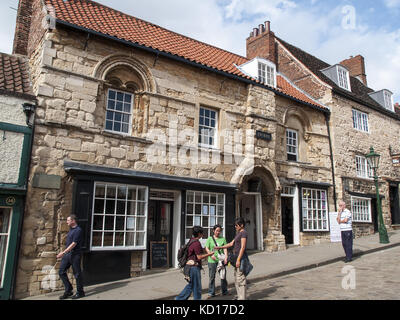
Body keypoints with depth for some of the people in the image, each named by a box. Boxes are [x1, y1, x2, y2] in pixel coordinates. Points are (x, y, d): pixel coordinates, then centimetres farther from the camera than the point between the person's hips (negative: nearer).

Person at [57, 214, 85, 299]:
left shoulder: (78, 230, -15)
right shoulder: (71, 229, 13)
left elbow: (73, 244, -21)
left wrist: (63, 252, -24)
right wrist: (64, 254, 22)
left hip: (75, 255, -9)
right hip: (67, 254, 9)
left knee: (77, 274, 1)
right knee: (61, 272, 5)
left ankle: (80, 292, 14)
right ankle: (68, 291, 15)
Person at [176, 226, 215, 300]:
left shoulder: (191, 240, 11)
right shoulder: (196, 243, -19)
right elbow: (199, 257, -18)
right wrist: (209, 254, -8)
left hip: (190, 266, 10)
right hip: (194, 267, -10)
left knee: (191, 285, 18)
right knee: (197, 286, 2)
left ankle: (180, 298, 21)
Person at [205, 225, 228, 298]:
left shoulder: (223, 239, 9)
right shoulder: (210, 239, 5)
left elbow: (225, 249, 3)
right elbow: (207, 248, 0)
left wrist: (226, 258, -11)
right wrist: (211, 255, -16)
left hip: (221, 260, 1)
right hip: (212, 261, -1)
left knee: (223, 276, 7)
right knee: (212, 277, 3)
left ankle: (224, 291, 22)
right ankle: (211, 293, 13)